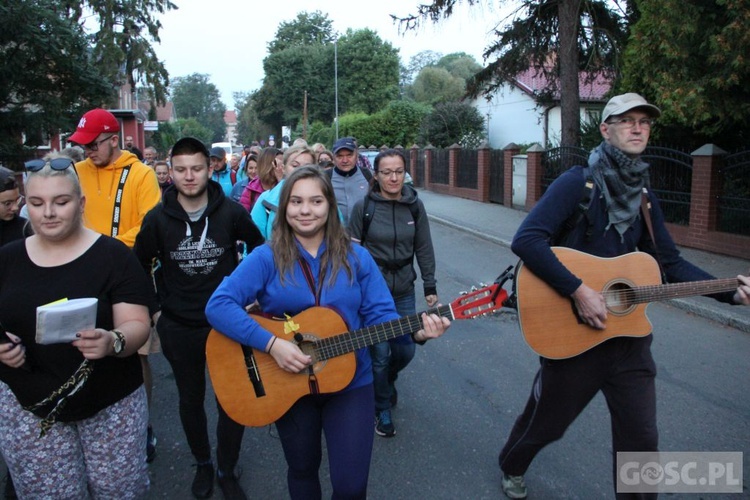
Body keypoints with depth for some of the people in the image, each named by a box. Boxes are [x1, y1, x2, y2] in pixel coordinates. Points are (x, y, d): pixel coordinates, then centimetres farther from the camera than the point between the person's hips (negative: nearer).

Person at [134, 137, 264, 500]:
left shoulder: (231, 212, -10)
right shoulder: (158, 218, -7)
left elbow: (260, 250, 5)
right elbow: (138, 266, 6)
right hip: (177, 326, 1)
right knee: (190, 399, 16)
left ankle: (227, 471, 26)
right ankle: (203, 464, 38)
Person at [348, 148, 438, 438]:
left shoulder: (414, 206, -1)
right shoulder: (364, 207, -9)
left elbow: (424, 249, 4)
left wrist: (430, 287, 4)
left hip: (404, 291, 3)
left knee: (405, 350, 9)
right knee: (380, 354, 3)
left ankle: (387, 380, 43)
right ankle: (383, 409, 26)